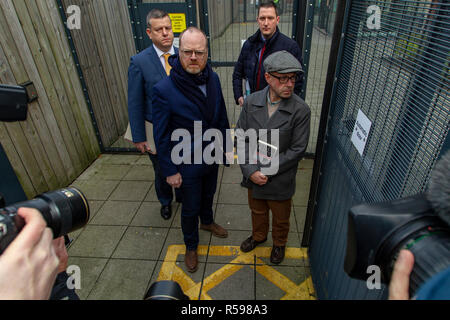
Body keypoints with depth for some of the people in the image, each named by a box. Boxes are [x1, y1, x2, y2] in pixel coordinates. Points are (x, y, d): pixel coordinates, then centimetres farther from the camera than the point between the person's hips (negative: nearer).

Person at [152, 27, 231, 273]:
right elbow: (162, 136, -17)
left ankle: (207, 221, 61)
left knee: (208, 194, 29)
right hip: (187, 164, -5)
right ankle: (191, 246, 43)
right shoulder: (164, 90, -25)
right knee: (190, 209, 15)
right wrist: (170, 171, -13)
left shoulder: (213, 78, -9)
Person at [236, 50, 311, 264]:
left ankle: (279, 243, 53)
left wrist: (267, 171, -18)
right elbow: (241, 137, -7)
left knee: (280, 218, 22)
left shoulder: (301, 110, -18)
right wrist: (251, 171, -15)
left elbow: (297, 149, -16)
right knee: (257, 211, 28)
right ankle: (258, 235, 58)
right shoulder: (251, 102, -10)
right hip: (253, 176, 3)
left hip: (280, 180, -2)